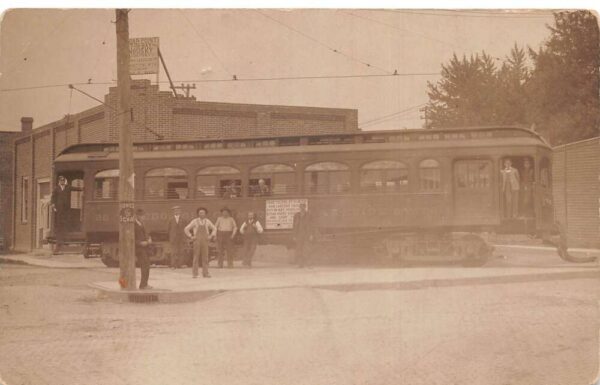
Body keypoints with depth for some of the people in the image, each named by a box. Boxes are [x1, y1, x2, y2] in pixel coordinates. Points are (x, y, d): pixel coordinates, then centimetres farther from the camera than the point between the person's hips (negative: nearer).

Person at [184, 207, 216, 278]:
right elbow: (186, 229, 3)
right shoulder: (194, 221, 0)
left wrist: (211, 236, 6)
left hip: (205, 241, 2)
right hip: (197, 241, -2)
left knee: (205, 257, -2)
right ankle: (194, 273, 0)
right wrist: (191, 237, -3)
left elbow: (214, 229, 20)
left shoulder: (207, 221, 6)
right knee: (196, 257, -3)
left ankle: (205, 273, 0)